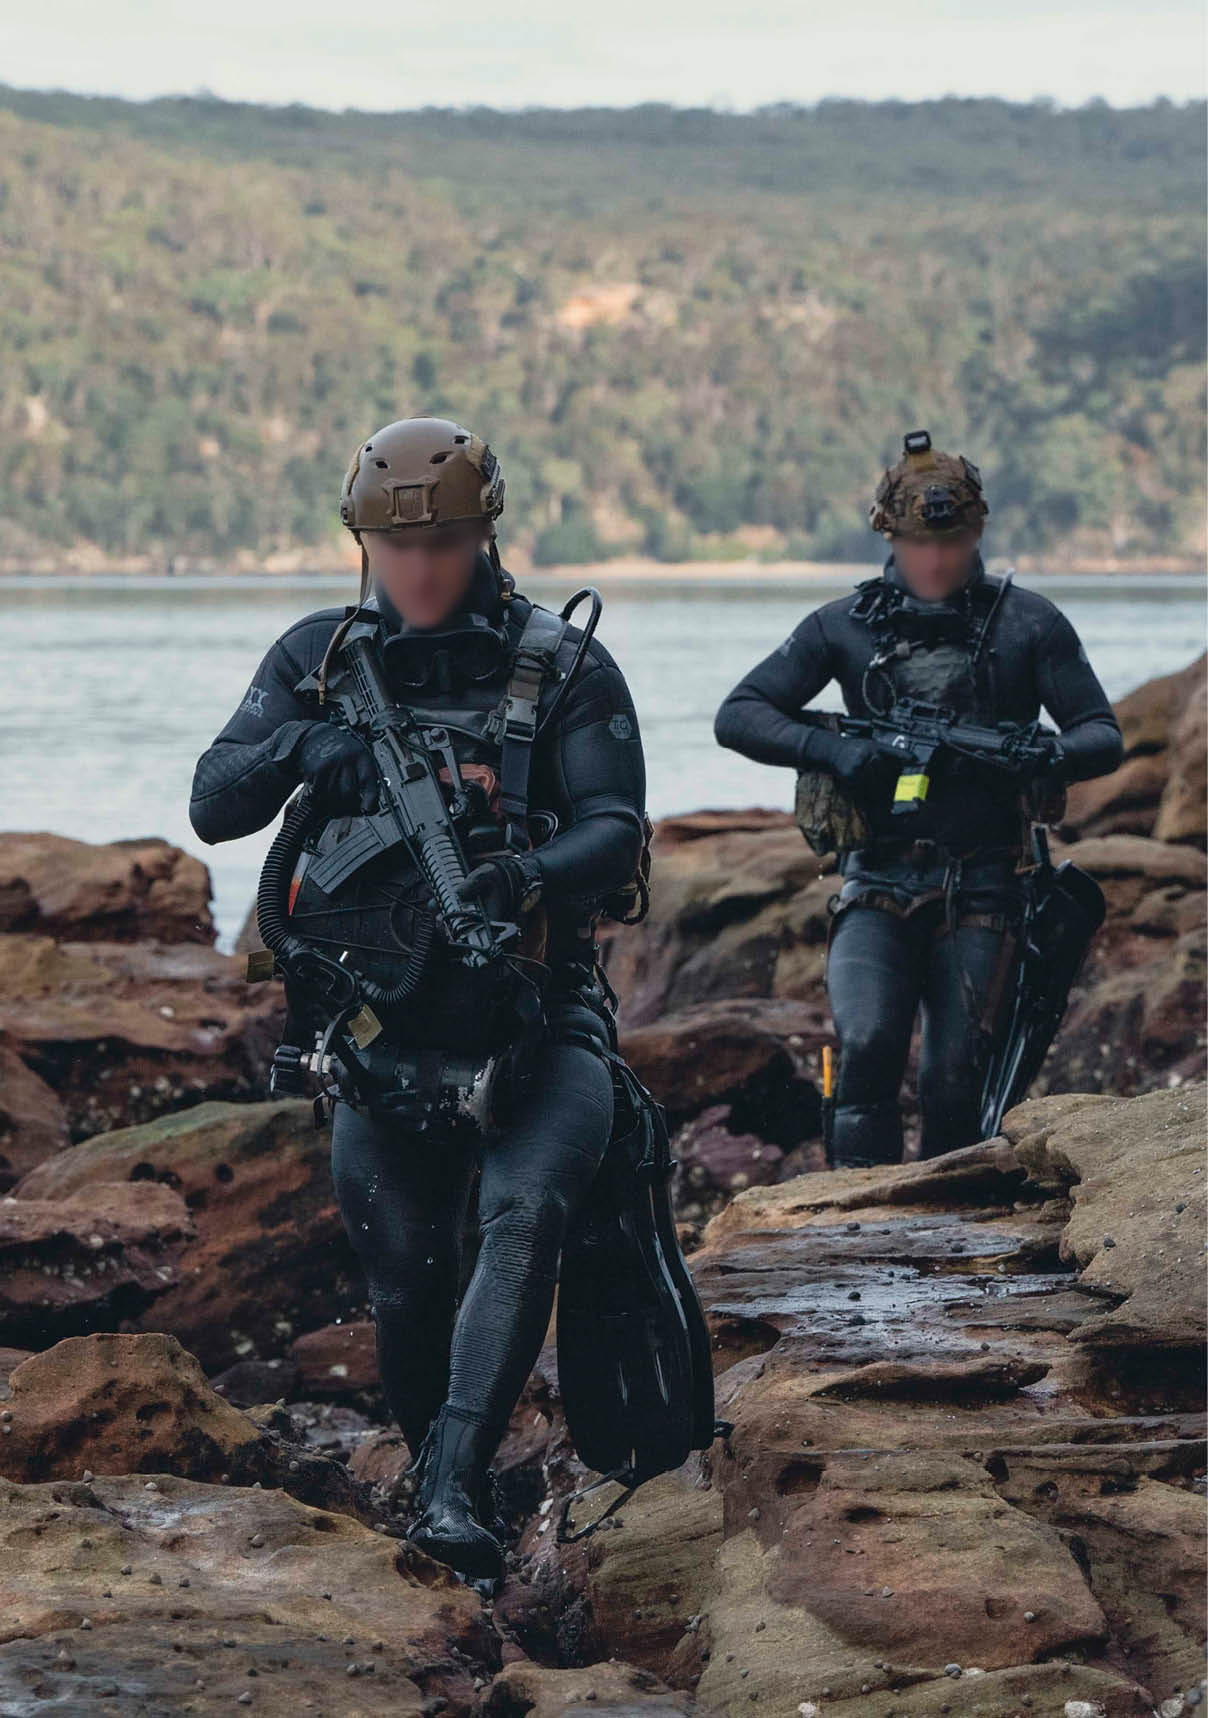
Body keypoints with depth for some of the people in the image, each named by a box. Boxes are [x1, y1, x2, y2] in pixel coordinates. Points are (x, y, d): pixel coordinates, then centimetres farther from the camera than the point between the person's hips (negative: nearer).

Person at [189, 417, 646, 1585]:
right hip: (380, 1020, 3)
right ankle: (443, 1479, 26)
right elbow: (213, 808, 3)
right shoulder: (318, 657, 7)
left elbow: (617, 829, -10)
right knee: (404, 1286, 4)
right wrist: (299, 748, -18)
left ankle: (452, 1489, -32)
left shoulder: (565, 666, -1)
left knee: (523, 1214, -27)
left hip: (533, 1016, -3)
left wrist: (530, 876, -32)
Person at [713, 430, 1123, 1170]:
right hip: (878, 889, 0)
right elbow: (738, 715, 5)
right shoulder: (845, 627, 7)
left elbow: (1103, 734, 5)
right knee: (867, 1044, -20)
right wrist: (830, 749, -13)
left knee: (955, 1075, -7)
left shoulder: (1027, 623, 5)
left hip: (981, 892, 0)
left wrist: (1050, 757, -19)